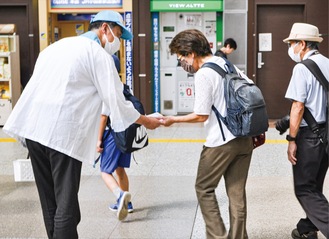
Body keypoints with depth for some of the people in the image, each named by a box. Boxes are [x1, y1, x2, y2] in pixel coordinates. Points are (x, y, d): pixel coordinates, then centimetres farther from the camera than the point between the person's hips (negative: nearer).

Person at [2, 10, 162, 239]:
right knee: (66, 206, -2)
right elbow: (116, 100, -4)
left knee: (50, 202, 15)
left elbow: (39, 87, 20)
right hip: (62, 133, -8)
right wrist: (146, 121, 10)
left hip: (32, 128, 8)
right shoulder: (98, 53, -1)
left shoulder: (58, 45, 22)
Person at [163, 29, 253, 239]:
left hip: (221, 142, -7)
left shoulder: (203, 74, -13)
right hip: (245, 139, 7)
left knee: (204, 189, 8)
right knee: (237, 192, 11)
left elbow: (201, 116, -14)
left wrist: (173, 120, 0)